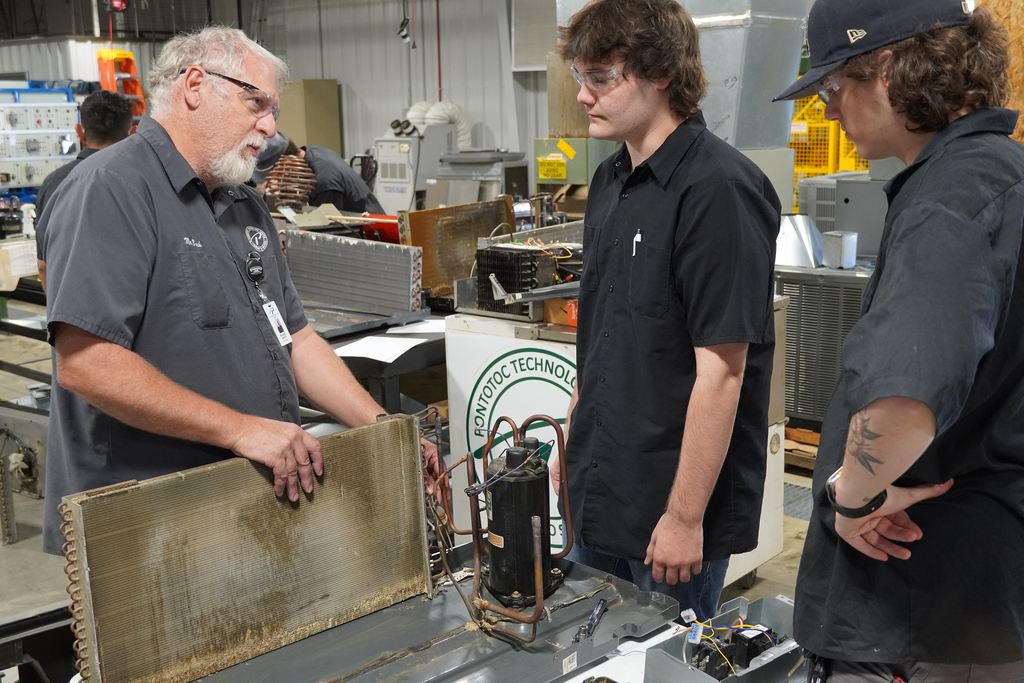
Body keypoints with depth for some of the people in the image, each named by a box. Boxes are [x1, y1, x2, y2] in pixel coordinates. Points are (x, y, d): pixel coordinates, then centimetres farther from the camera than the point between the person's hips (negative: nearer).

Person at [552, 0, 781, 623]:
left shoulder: (717, 190, -20)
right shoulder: (612, 180, 8)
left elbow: (721, 370, -22)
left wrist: (686, 515, -20)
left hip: (672, 505, -8)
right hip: (598, 492, 8)